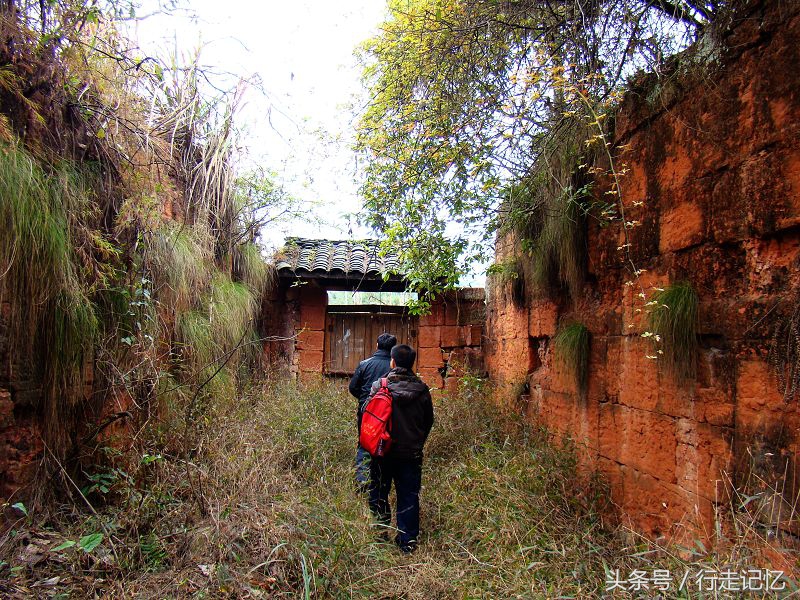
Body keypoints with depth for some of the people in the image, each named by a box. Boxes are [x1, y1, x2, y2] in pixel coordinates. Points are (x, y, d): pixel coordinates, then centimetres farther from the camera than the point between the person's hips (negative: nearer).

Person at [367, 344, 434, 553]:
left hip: (383, 450, -1)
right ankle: (408, 541, 16)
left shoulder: (380, 386, -11)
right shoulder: (422, 389, -5)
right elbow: (429, 421, 6)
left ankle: (380, 535, 22)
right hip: (411, 453, 2)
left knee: (379, 494, 15)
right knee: (409, 496, 11)